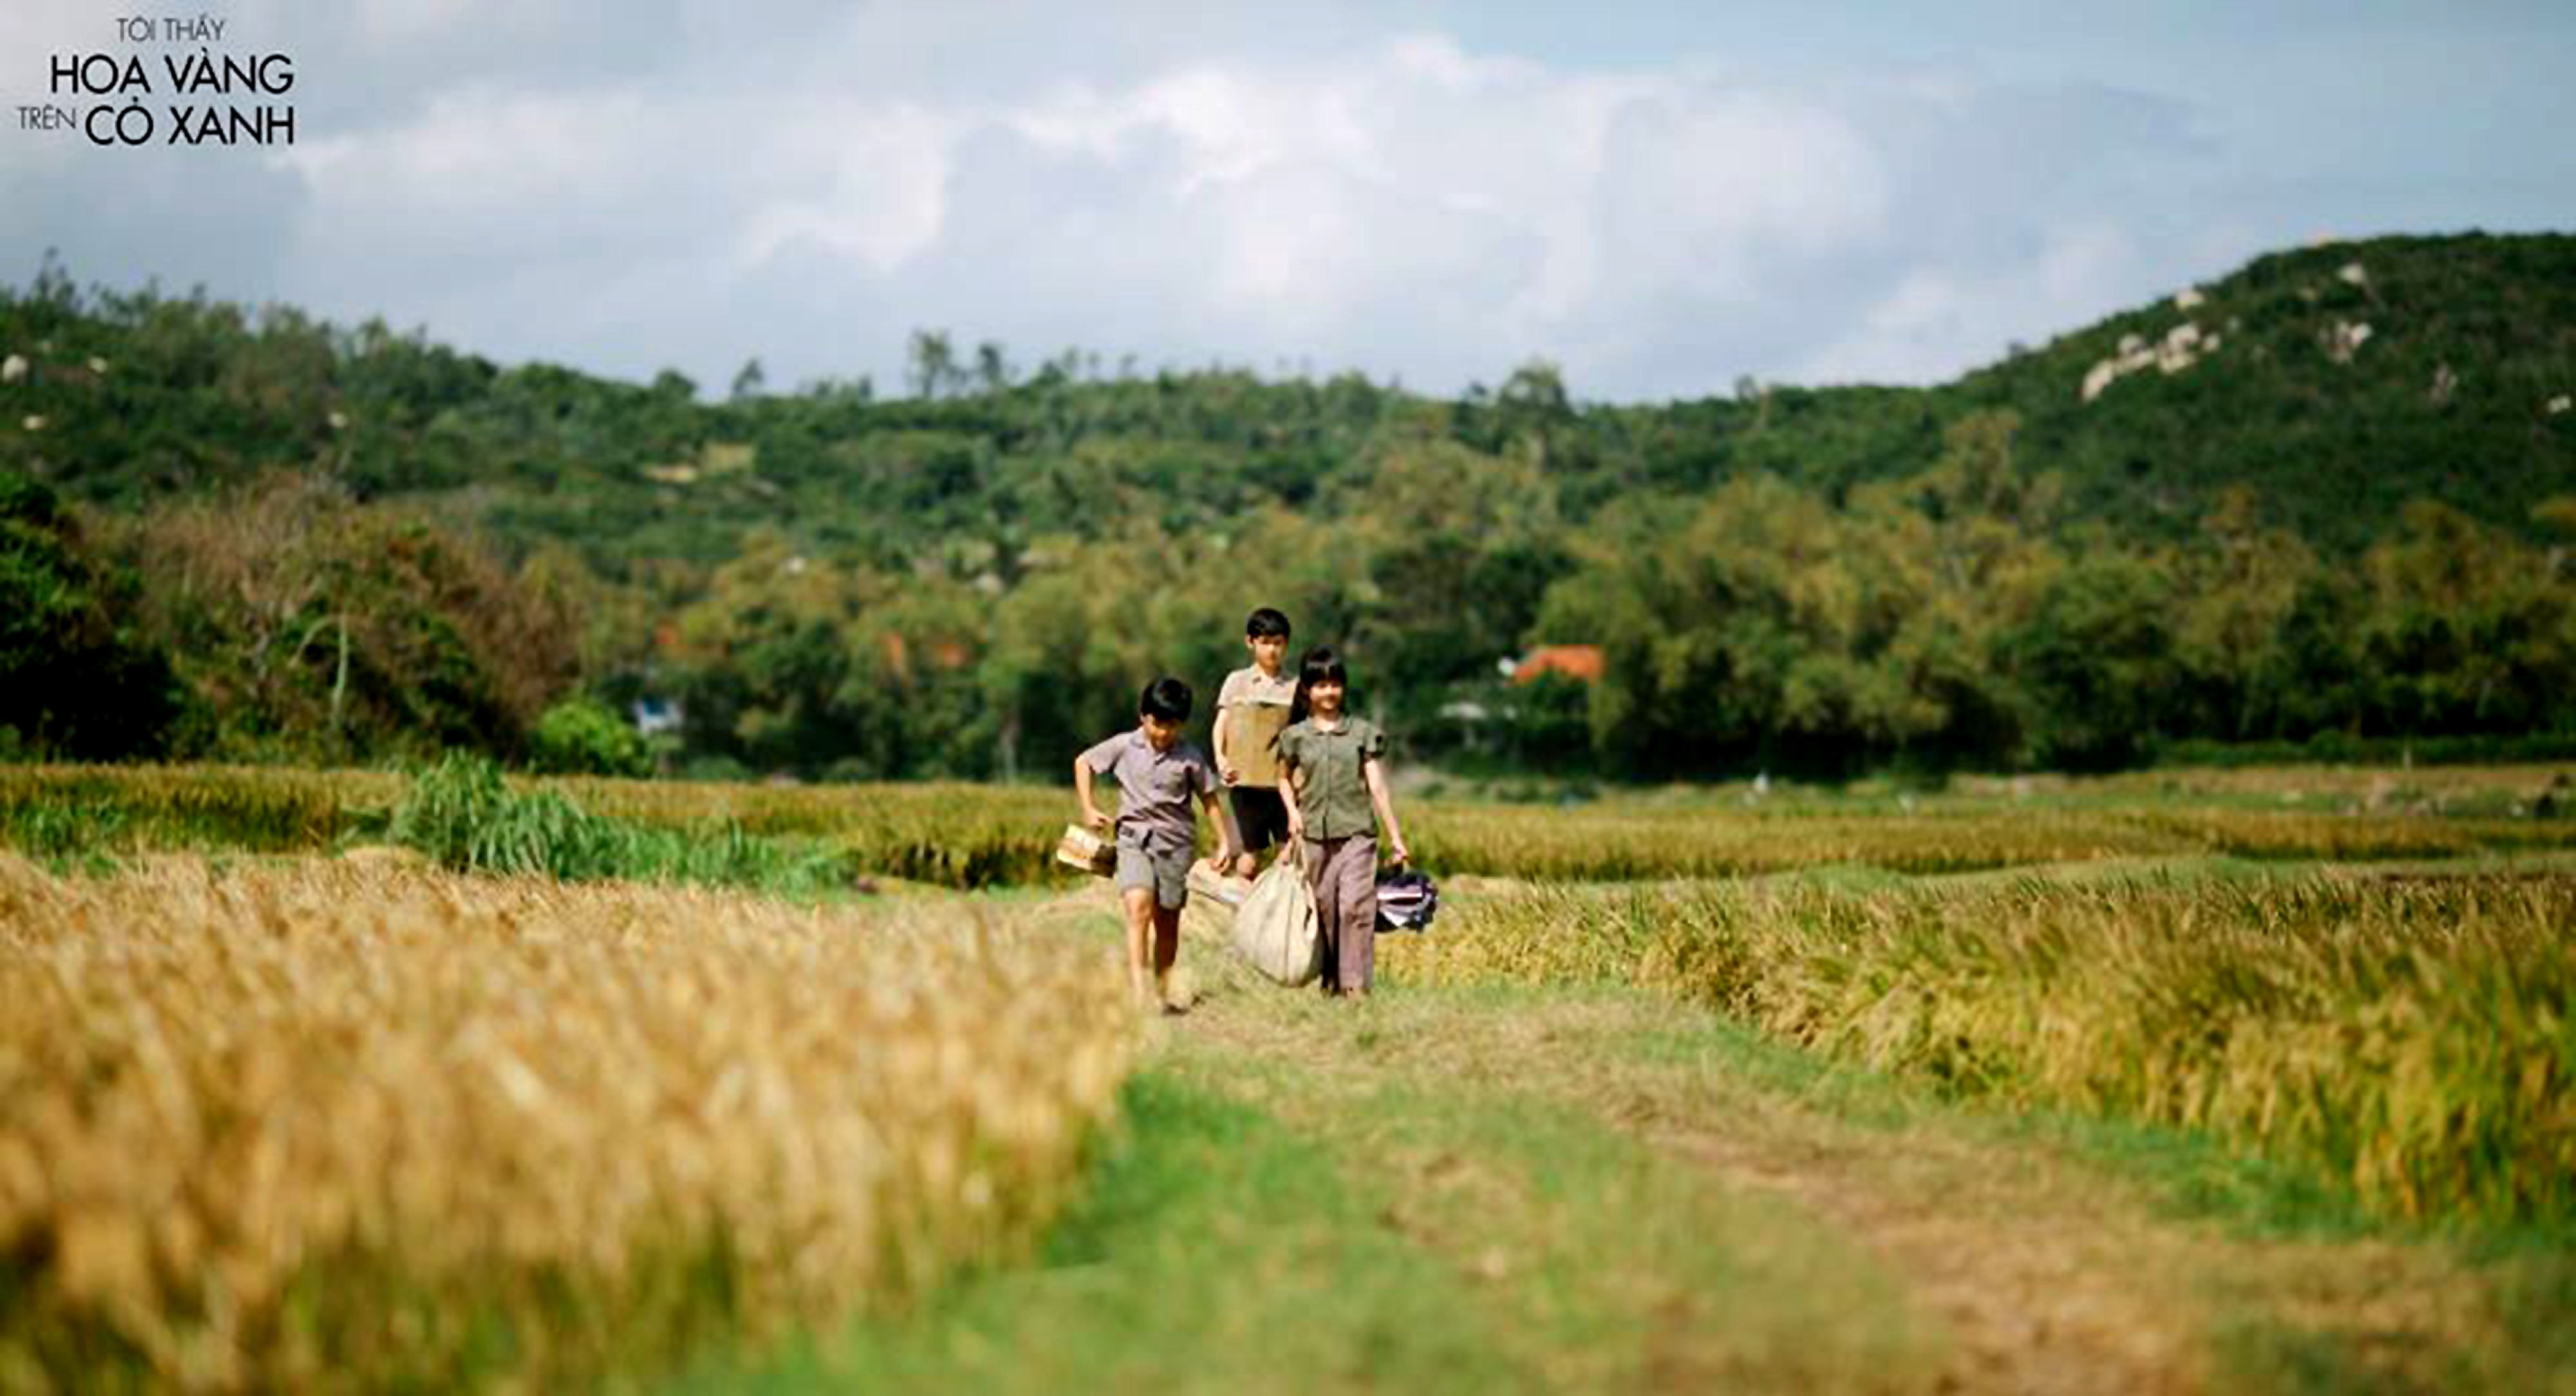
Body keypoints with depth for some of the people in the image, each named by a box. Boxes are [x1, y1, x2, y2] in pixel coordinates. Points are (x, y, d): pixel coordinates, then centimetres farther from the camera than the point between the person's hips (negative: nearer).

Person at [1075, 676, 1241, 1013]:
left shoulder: (1190, 756, 0)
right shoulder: (1124, 746, 0)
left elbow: (1209, 798, 8)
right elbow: (1083, 763, 13)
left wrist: (1225, 841, 5)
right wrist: (1089, 809, 7)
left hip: (1176, 843, 1)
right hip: (1134, 837, -1)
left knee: (1168, 921, 7)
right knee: (1139, 905, -22)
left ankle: (1162, 993, 19)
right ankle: (1138, 988, -29)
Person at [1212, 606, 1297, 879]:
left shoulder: (1295, 687, 8)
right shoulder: (1237, 682, 9)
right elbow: (1221, 725, 7)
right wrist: (1220, 759, -10)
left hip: (1284, 783, 0)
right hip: (1246, 781, 0)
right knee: (1250, 857, 3)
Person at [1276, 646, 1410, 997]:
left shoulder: (1363, 732, 5)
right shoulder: (1296, 737, 7)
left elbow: (1377, 787, 4)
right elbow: (1285, 779, 23)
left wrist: (1396, 838, 2)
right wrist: (1292, 810, 4)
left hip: (1357, 833, -2)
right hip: (1314, 836, 2)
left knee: (1356, 907, -14)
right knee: (1323, 911, 5)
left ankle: (1356, 983, -15)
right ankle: (1330, 981, 15)